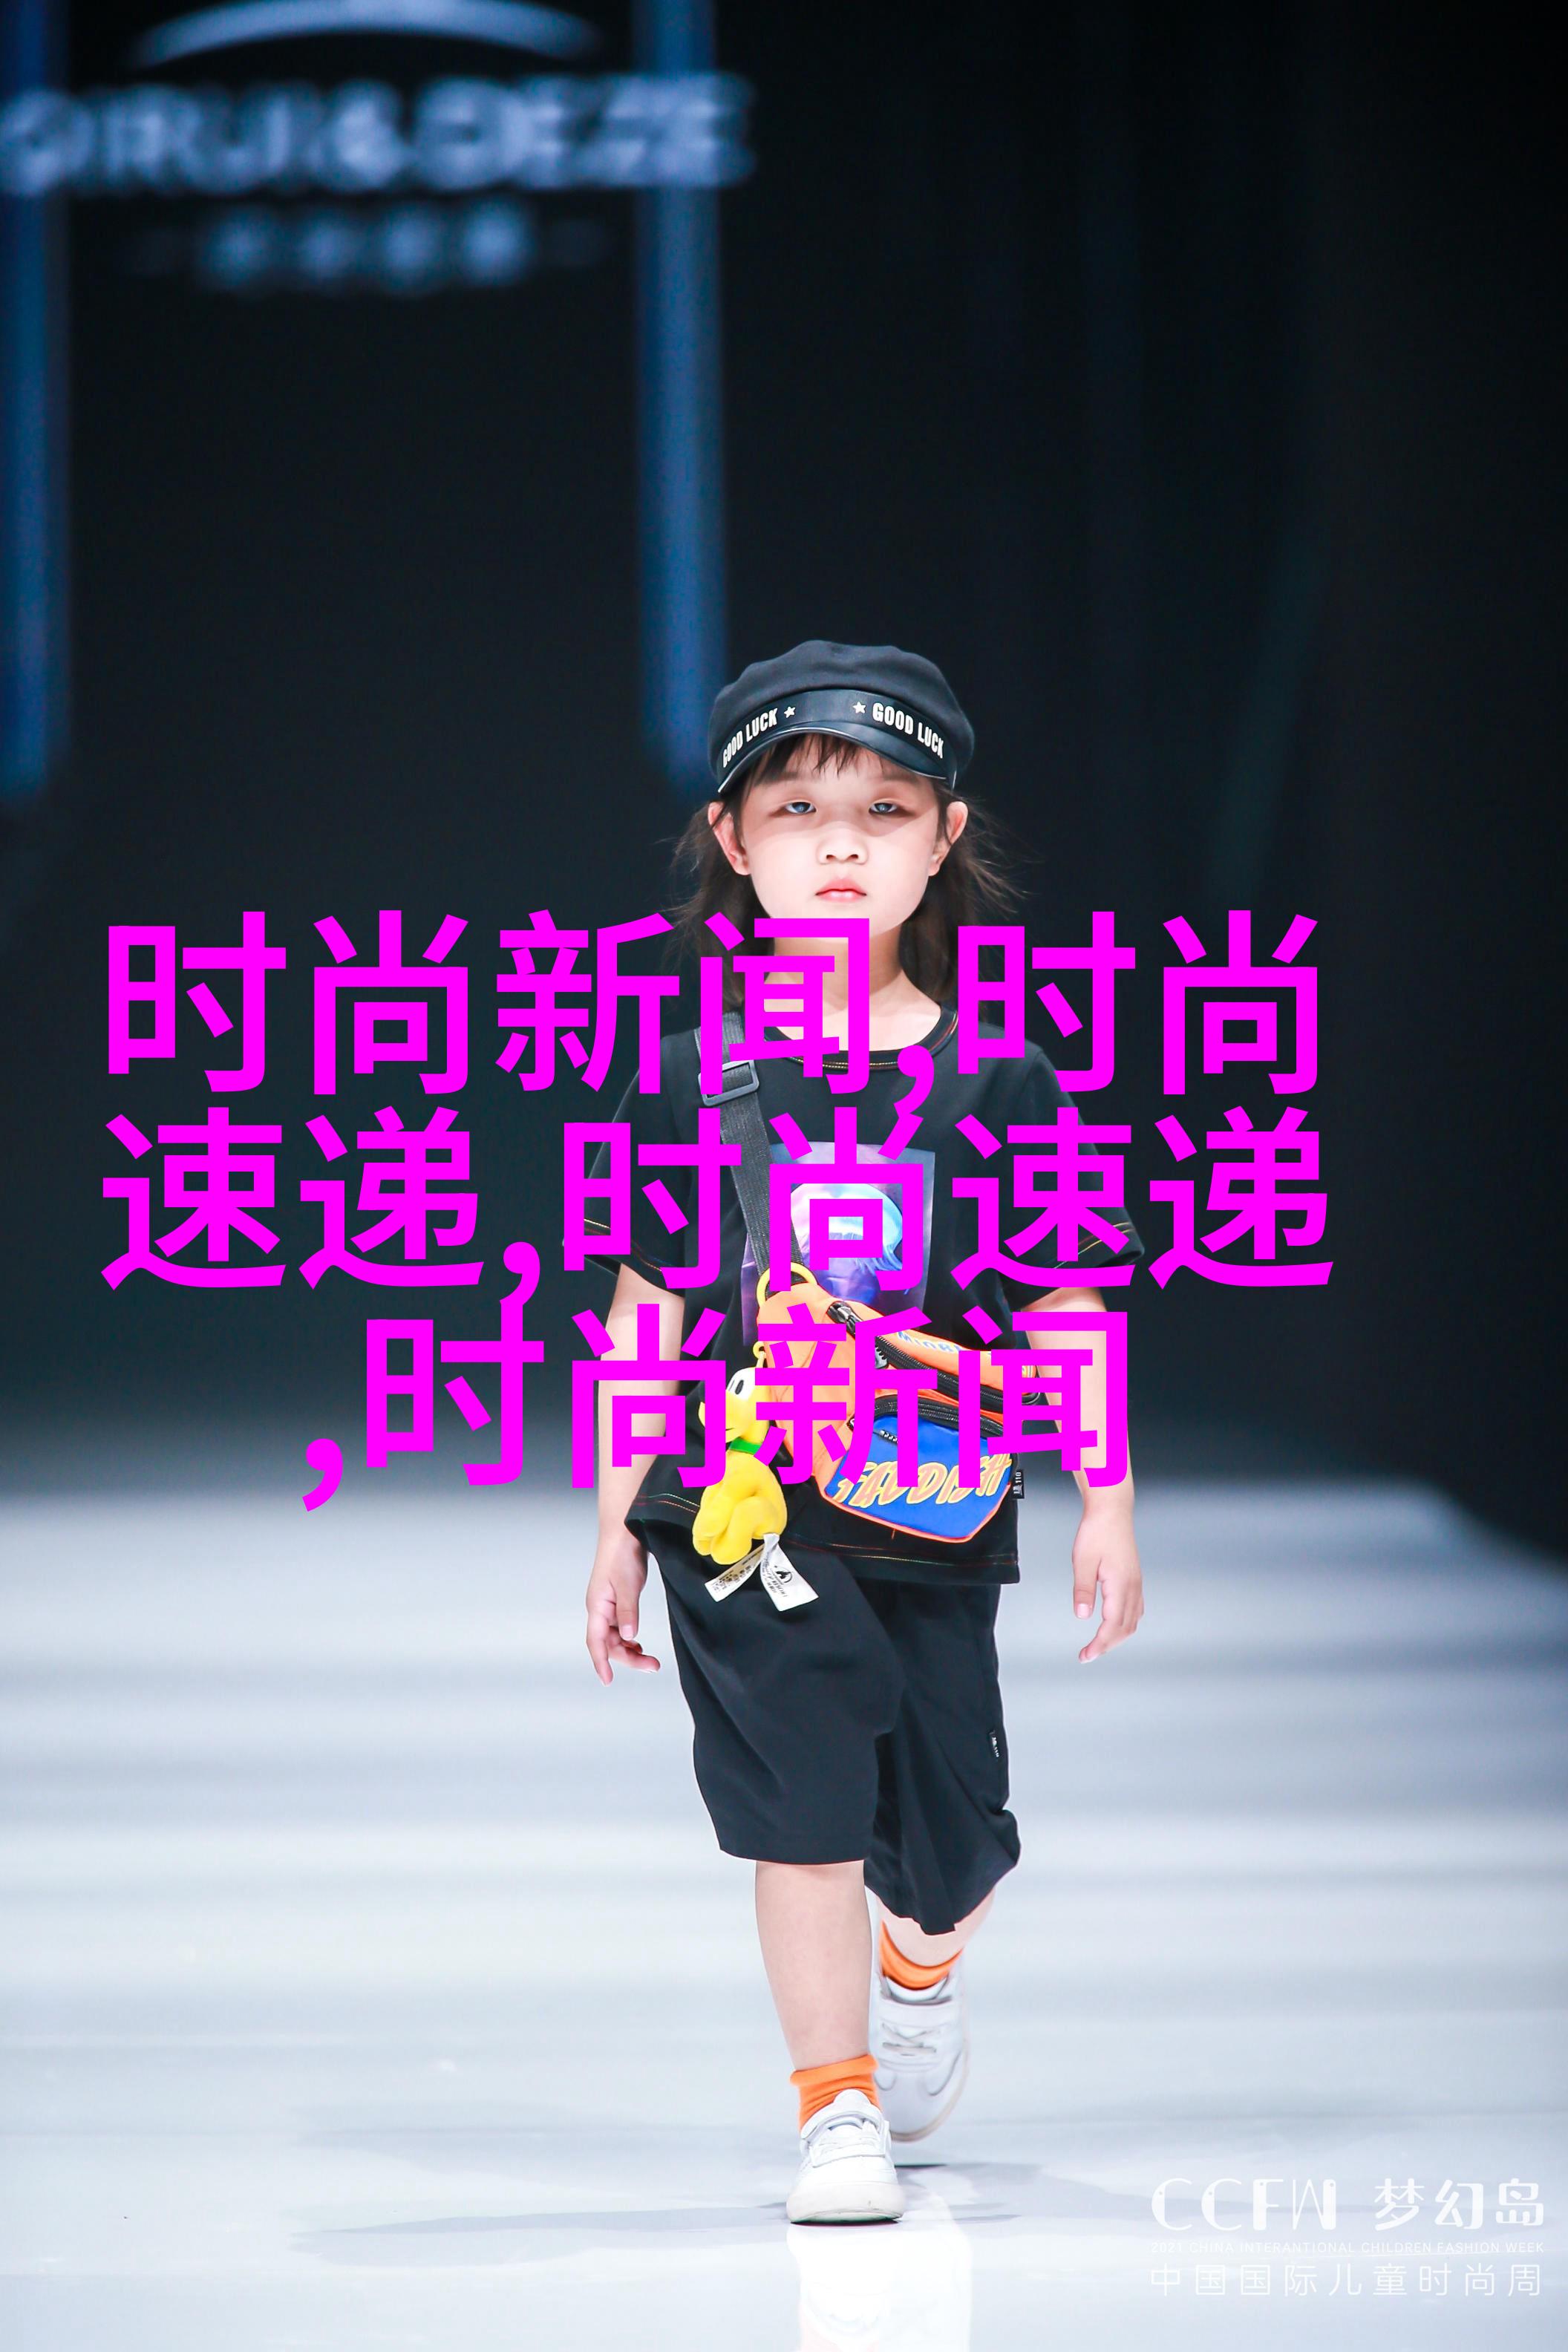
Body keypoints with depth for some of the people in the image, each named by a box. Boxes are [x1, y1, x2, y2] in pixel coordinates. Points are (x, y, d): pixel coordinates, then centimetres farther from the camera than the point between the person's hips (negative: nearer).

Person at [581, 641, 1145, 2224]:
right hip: (745, 1514, -1)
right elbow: (647, 1313, 5)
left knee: (945, 1839, 9)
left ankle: (922, 1962, 44)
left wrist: (1105, 1508, 0)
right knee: (801, 1799, -9)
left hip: (934, 1519, 1)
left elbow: (1067, 1305, 3)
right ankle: (837, 2106, 3)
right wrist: (616, 1528, 5)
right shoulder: (693, 1081, -1)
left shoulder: (995, 1080, -1)